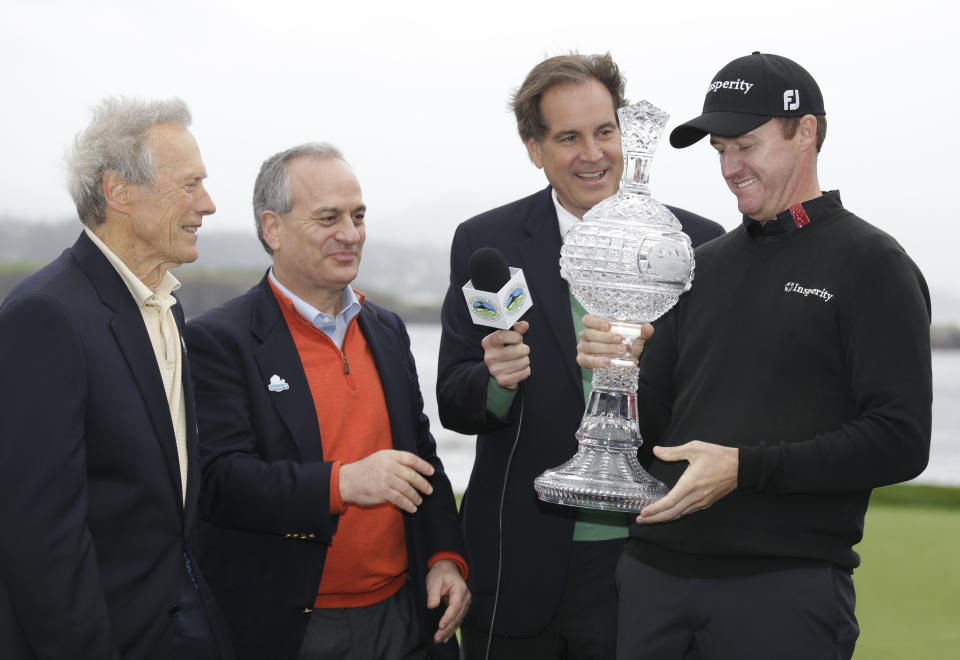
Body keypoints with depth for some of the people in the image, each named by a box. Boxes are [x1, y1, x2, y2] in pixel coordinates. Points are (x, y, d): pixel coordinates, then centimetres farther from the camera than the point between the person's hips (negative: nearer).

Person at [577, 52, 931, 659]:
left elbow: (900, 442, -12)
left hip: (787, 584, -5)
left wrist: (746, 467, -18)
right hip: (656, 574, 5)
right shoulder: (707, 263, 16)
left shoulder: (871, 264, -3)